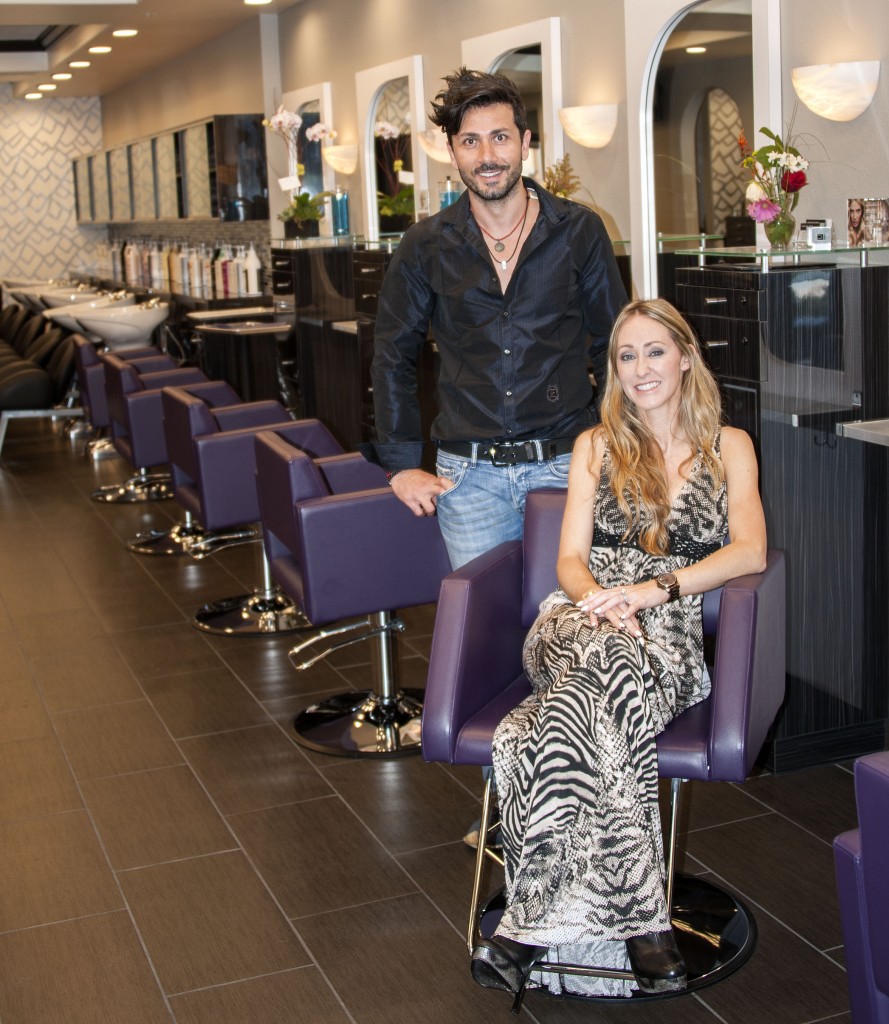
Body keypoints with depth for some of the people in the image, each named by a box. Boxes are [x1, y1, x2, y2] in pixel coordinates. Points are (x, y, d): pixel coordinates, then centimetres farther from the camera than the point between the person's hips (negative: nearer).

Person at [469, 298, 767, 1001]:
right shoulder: (597, 447, 24)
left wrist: (652, 589, -13)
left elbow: (751, 553, 2)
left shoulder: (728, 447, 18)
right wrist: (602, 599, -12)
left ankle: (536, 922, -38)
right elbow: (571, 560, 13)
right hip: (578, 622, 1)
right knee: (613, 658, -39)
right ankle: (640, 917, -39)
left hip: (670, 634, -1)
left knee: (585, 696, -39)